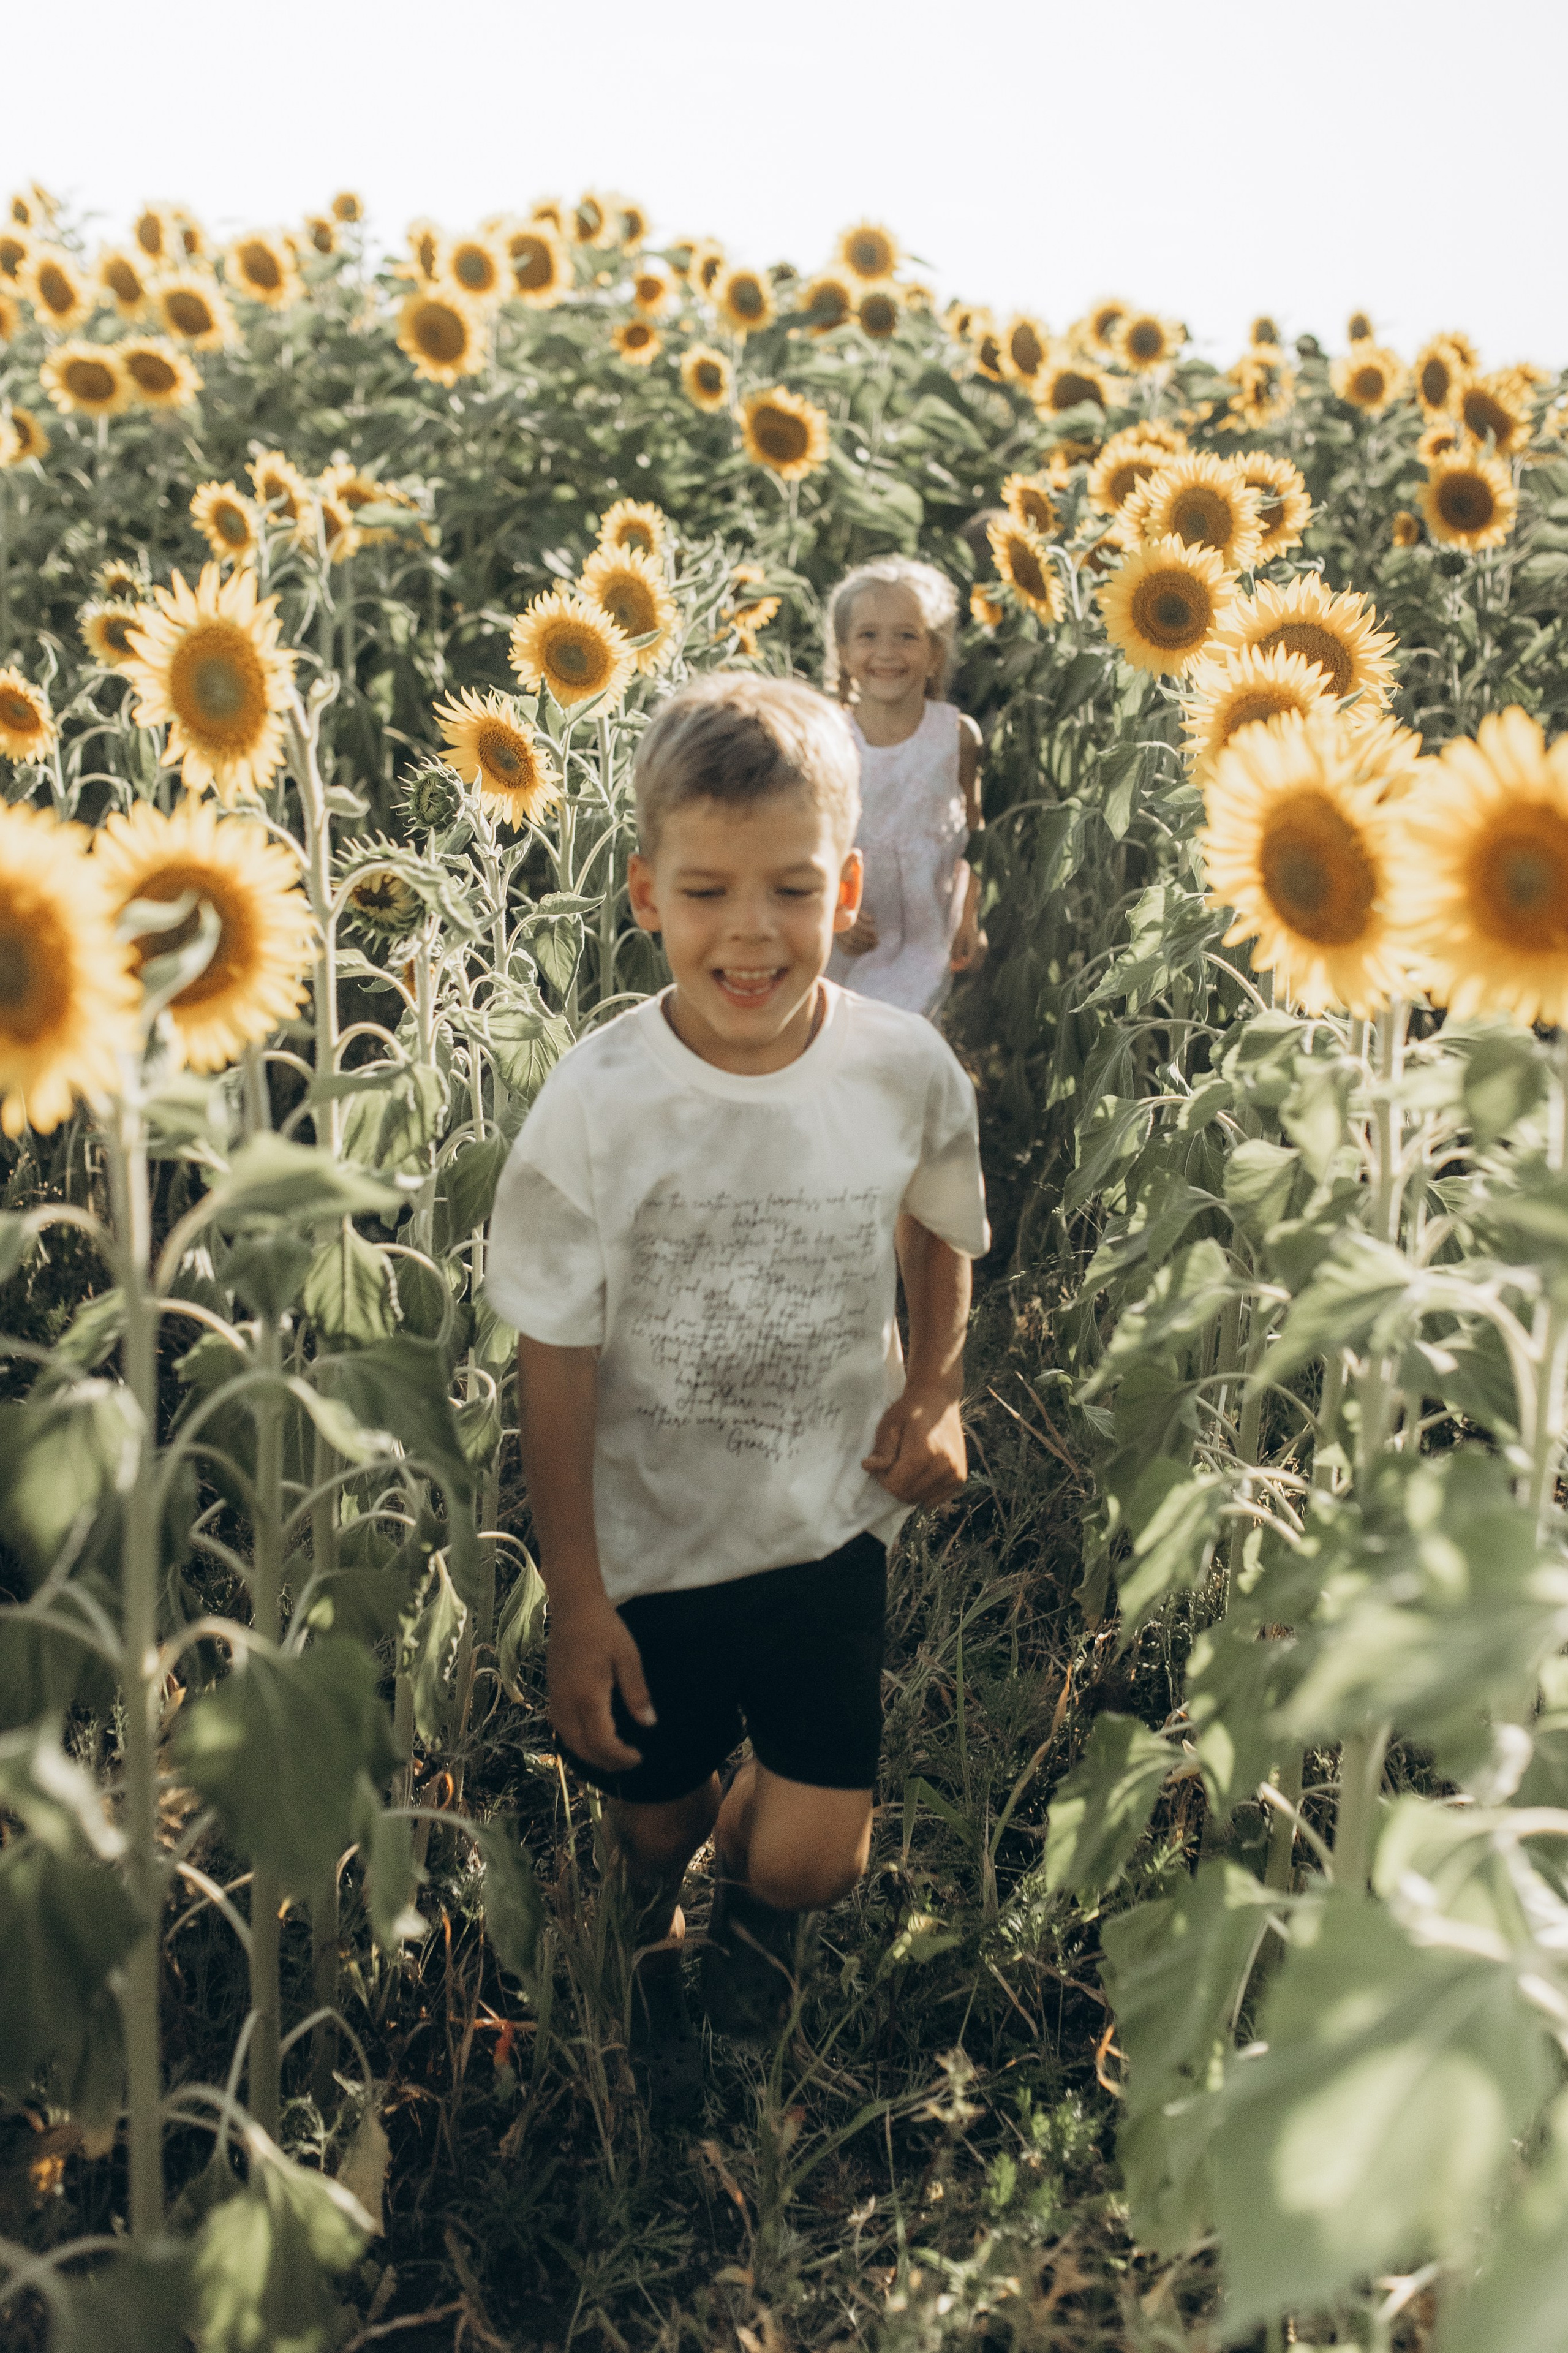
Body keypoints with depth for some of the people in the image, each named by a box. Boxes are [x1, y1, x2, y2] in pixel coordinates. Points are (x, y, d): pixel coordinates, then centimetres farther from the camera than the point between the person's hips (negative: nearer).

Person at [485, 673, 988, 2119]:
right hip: (649, 1540, -1)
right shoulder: (598, 1103, -20)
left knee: (818, 1861, 0)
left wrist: (936, 1390, -6)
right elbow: (555, 1363, -12)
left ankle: (752, 1878, 39)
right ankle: (652, 1939, 55)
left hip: (830, 1523, 1)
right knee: (653, 1816, 17)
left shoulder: (907, 1071, -14)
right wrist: (577, 1603, -9)